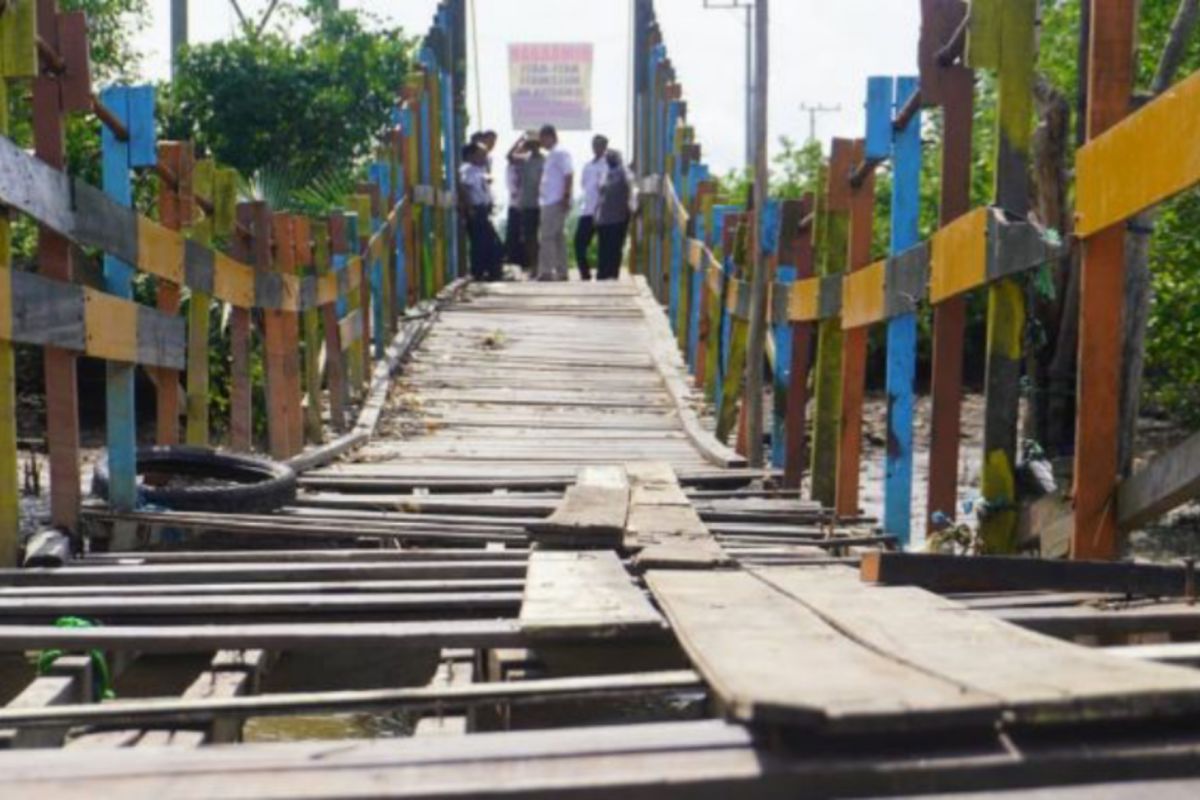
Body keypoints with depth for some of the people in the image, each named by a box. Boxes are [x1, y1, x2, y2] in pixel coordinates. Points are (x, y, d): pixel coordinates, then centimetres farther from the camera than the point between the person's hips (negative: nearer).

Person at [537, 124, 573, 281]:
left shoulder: (560, 153, -10)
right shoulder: (551, 154, 19)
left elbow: (569, 174, -18)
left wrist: (566, 197, -21)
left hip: (555, 202, -10)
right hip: (549, 202, 10)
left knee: (546, 236, -10)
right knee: (558, 237, 10)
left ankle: (546, 271, -9)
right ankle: (561, 272, 14)